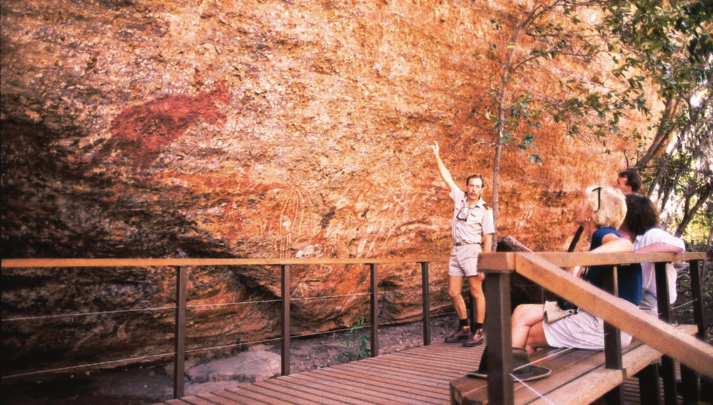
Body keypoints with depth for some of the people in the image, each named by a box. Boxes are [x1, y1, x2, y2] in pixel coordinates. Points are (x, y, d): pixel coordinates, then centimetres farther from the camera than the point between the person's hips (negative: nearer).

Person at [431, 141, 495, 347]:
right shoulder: (460, 198, 7)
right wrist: (436, 155, 13)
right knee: (453, 292, 8)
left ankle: (478, 332, 6)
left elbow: (488, 238, -7)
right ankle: (464, 329, 22)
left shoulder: (484, 210, -6)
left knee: (476, 292, -1)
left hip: (472, 250, -6)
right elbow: (447, 177, 13)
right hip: (456, 250, 6)